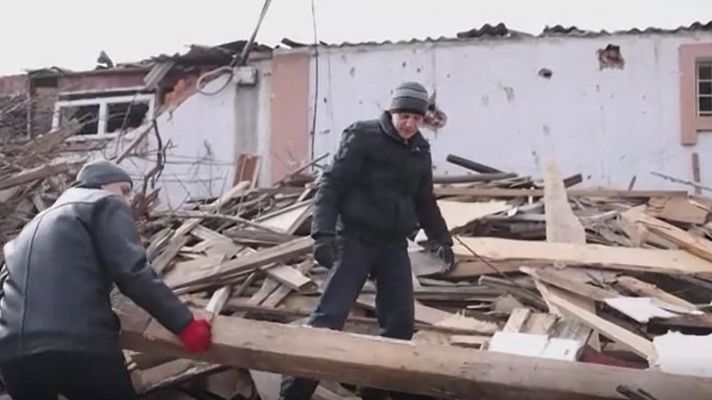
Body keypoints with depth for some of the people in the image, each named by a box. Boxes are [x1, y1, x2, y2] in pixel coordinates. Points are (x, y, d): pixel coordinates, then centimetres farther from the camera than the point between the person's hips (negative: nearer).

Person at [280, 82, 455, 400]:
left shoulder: (420, 152, 12)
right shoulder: (363, 137, -6)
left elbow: (424, 201, 25)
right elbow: (331, 185, -11)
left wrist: (440, 238, 20)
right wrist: (324, 233, -20)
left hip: (394, 245, 6)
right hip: (356, 239, -6)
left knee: (401, 321, 4)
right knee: (330, 316, -10)